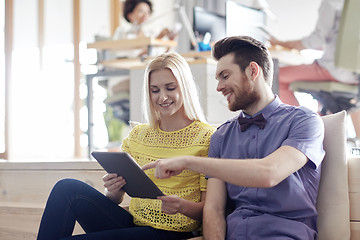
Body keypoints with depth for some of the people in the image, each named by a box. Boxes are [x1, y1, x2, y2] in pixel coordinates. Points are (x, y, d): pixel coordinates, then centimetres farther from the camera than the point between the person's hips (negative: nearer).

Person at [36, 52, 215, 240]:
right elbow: (116, 199, 14)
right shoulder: (137, 135, 12)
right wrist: (113, 191, -10)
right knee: (67, 188, -17)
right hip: (133, 223, 6)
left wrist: (183, 206, -25)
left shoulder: (206, 137, -4)